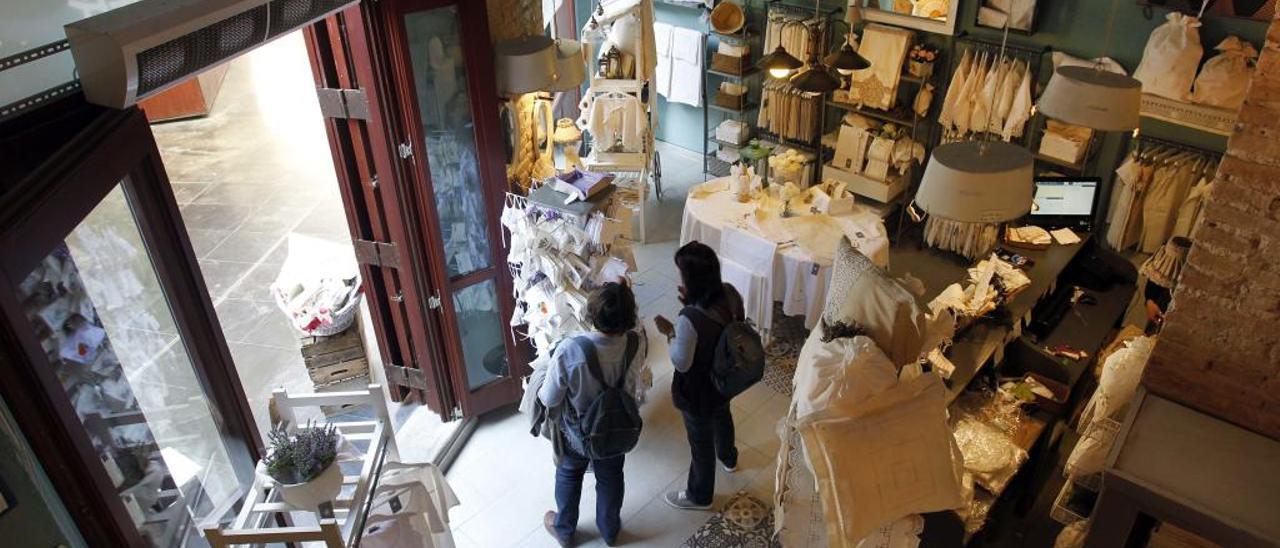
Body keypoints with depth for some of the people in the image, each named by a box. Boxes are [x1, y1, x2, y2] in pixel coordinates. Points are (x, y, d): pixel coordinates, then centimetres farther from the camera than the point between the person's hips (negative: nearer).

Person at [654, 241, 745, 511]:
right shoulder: (730, 293, -19)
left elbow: (681, 363, -26)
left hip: (699, 391, -7)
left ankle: (700, 496, 44)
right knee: (722, 416, 36)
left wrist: (670, 332, -14)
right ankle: (729, 459, 67)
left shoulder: (690, 319, -40)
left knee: (700, 440, 18)